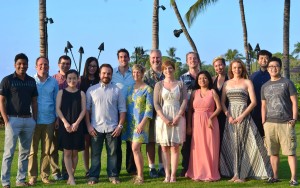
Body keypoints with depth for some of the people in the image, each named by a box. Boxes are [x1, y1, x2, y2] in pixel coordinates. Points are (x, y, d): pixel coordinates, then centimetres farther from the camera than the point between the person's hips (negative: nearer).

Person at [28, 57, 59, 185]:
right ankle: (32, 176, 7)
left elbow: (56, 101, 12)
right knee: (33, 150, 0)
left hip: (49, 121, 2)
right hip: (34, 120, -2)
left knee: (46, 151, 6)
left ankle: (45, 175, 14)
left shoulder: (53, 82, 7)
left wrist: (57, 118, 8)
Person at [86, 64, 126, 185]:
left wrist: (120, 125, -5)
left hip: (112, 128, 0)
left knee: (112, 153, 7)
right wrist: (88, 125, -4)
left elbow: (122, 109, 3)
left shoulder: (116, 90, 5)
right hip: (96, 128, 0)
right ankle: (93, 176, 12)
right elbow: (87, 109, 3)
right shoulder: (91, 90, 4)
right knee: (95, 153, 6)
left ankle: (113, 176, 15)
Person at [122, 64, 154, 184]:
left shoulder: (147, 89, -4)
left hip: (140, 122, -6)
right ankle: (138, 173, 15)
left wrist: (142, 123, -16)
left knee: (135, 148, -12)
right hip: (130, 122, 6)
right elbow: (126, 106, 15)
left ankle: (140, 176, -5)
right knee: (135, 149, 7)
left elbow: (149, 108, -9)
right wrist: (125, 122, 7)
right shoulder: (130, 88, 12)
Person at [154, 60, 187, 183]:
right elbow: (156, 104, 1)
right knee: (164, 148, 0)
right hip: (163, 118, 1)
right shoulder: (159, 85, 8)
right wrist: (164, 118, -11)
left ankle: (173, 175, -2)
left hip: (177, 118, 0)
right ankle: (167, 175, 2)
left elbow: (185, 101, 1)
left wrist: (178, 117, -10)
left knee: (175, 147, -2)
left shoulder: (180, 84, 8)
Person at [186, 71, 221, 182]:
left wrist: (211, 118, -16)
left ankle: (210, 174, 5)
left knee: (210, 147, -1)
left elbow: (219, 107, -2)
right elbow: (190, 110, 8)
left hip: (210, 122, -2)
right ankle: (198, 173, 7)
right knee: (198, 148, 1)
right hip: (197, 123, 2)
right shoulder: (194, 93, 10)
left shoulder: (212, 92, 4)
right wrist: (189, 125, 1)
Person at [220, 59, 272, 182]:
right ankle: (235, 174, 6)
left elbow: (253, 102, -4)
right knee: (232, 145, 2)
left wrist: (242, 116, -13)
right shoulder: (227, 83, 12)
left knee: (243, 144, -5)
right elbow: (222, 102, 8)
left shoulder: (247, 82, 4)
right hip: (230, 116, 3)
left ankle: (242, 174, 0)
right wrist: (228, 116, -8)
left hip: (244, 116, -3)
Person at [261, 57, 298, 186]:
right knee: (273, 152, 9)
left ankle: (293, 178, -2)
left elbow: (294, 102, -1)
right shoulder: (265, 86, 14)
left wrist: (294, 118, -10)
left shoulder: (287, 83, 3)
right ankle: (275, 176, 18)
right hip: (270, 123, 4)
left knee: (290, 151, -5)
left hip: (286, 123, -4)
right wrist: (263, 122, 8)